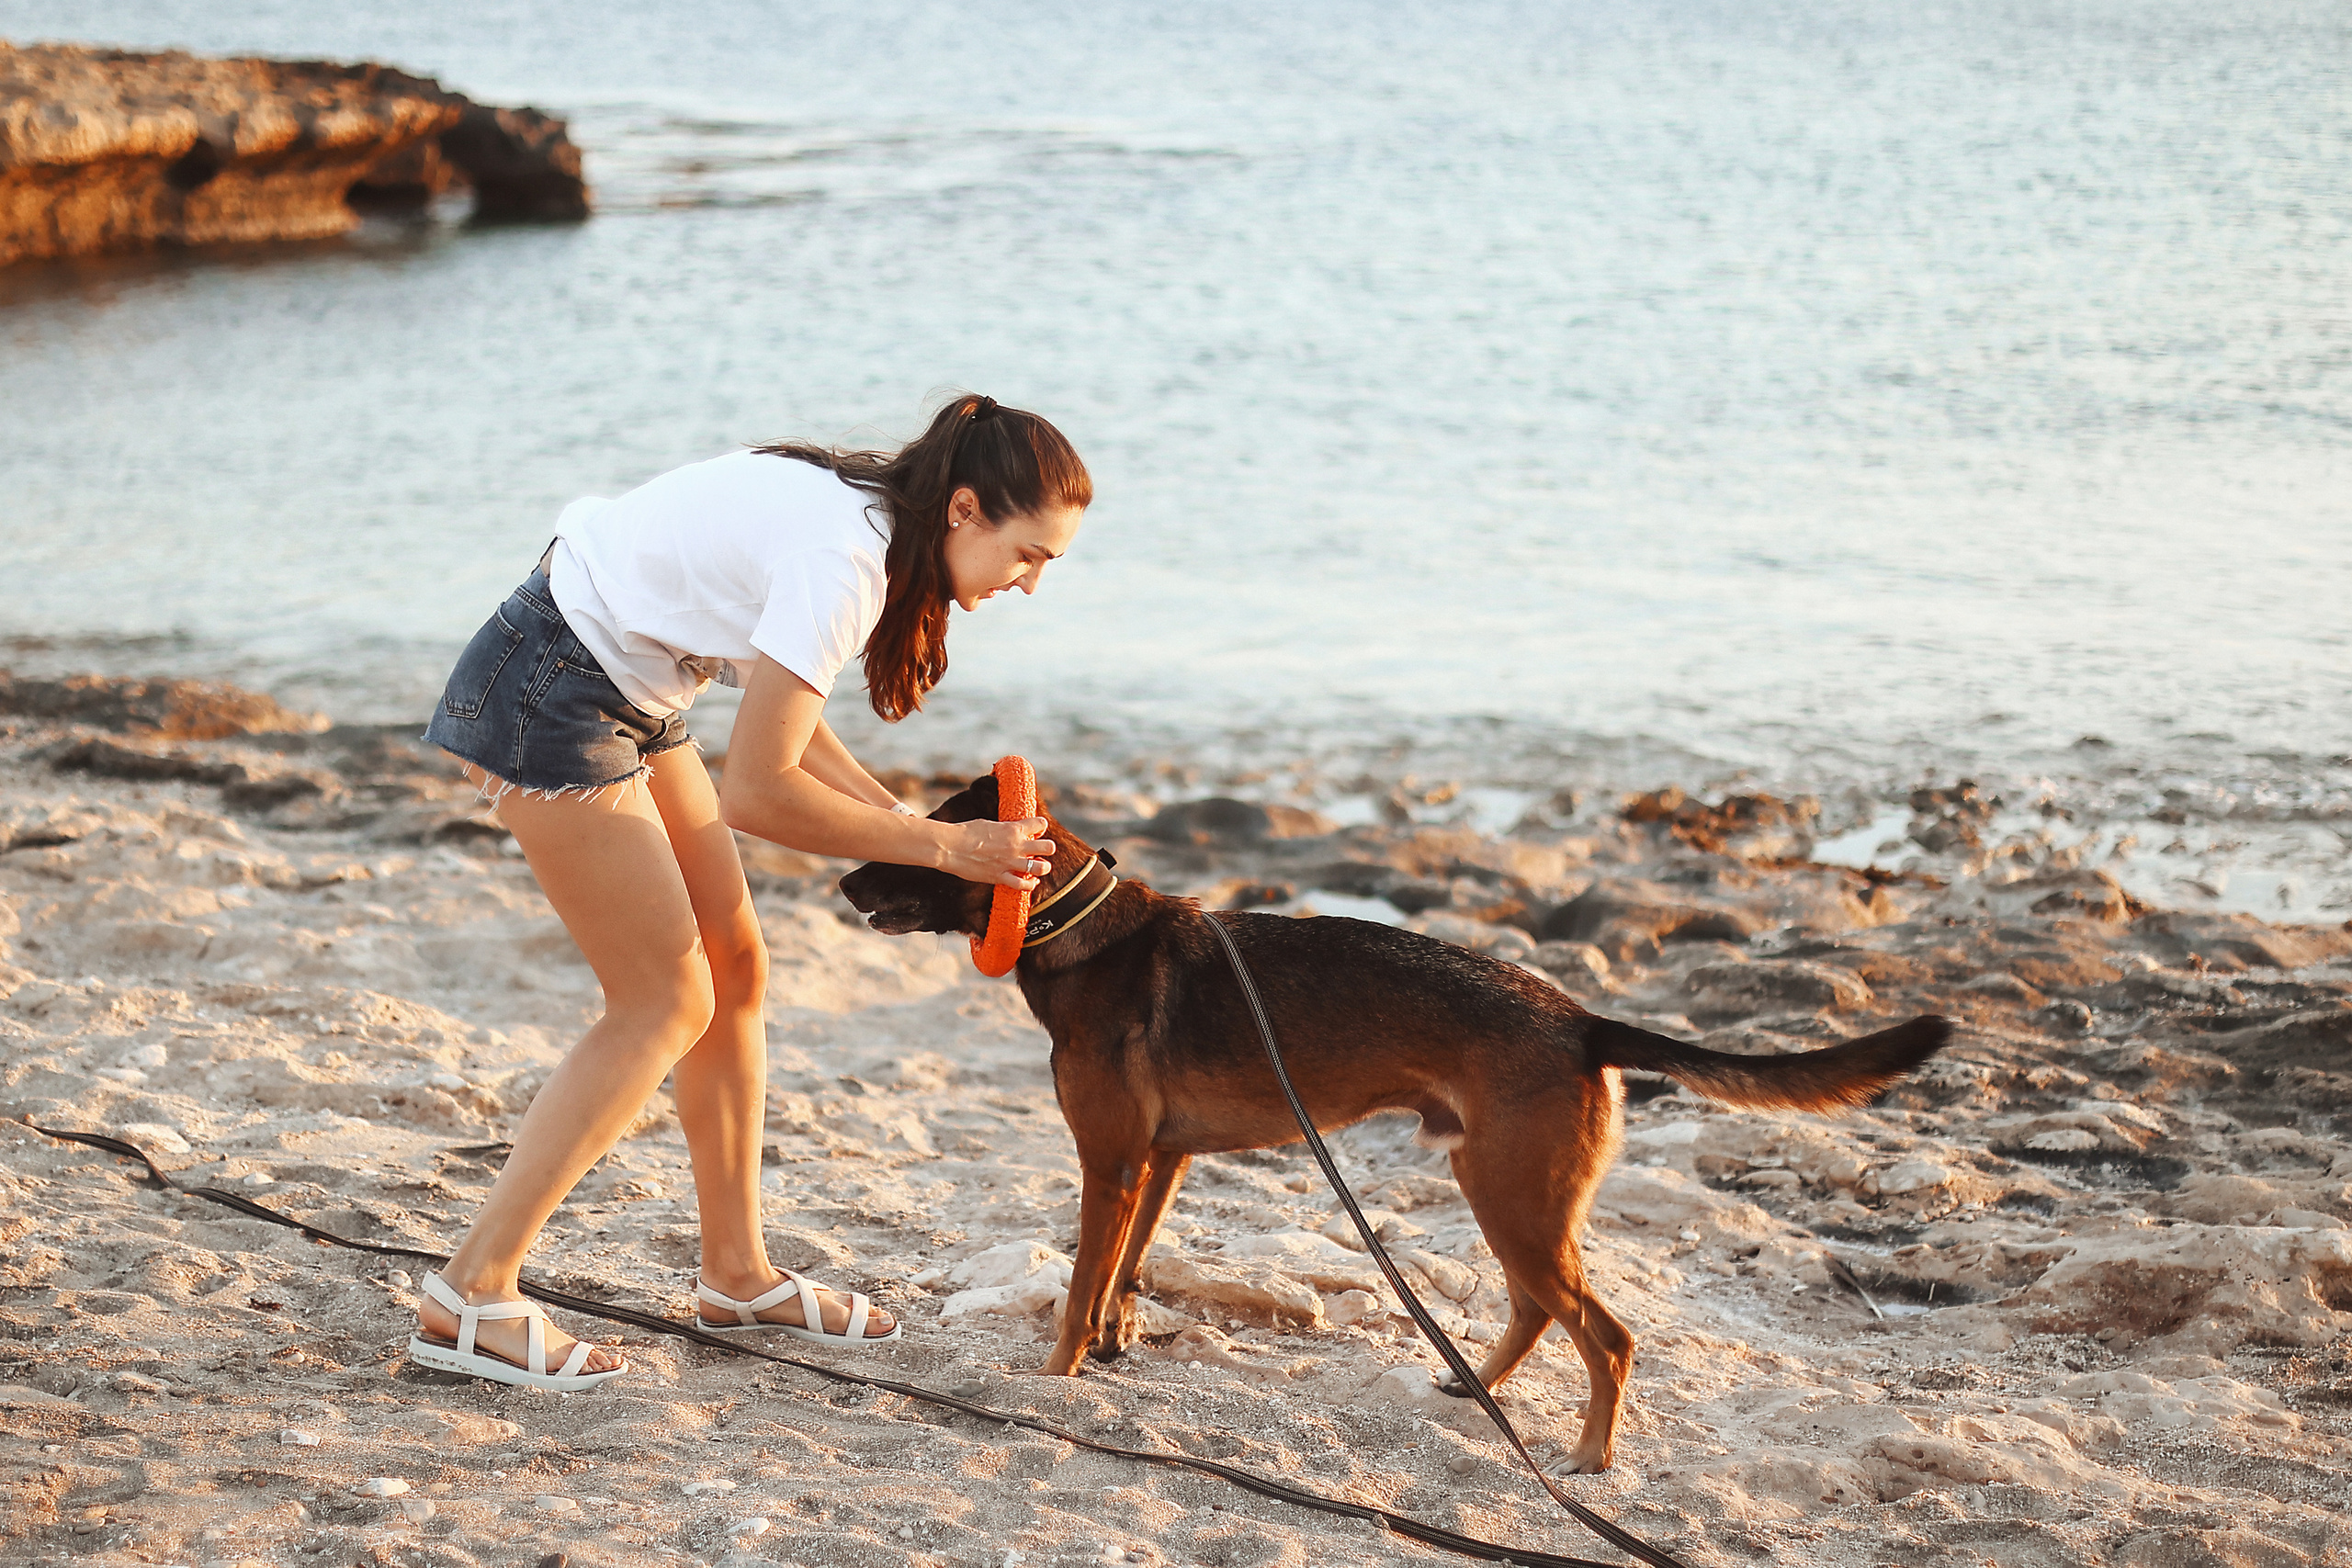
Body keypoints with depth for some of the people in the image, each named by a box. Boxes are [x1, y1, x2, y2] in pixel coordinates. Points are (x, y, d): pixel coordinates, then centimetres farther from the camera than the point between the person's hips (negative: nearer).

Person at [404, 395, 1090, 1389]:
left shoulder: (863, 518, 3)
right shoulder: (843, 560, -27)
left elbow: (790, 728, 9)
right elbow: (757, 791, -26)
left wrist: (919, 832, -2)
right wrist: (940, 846, -19)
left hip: (627, 698, 10)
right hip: (548, 698, -10)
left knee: (735, 966, 11)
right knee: (666, 1001, -7)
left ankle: (737, 1273, 21)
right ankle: (471, 1296, -4)